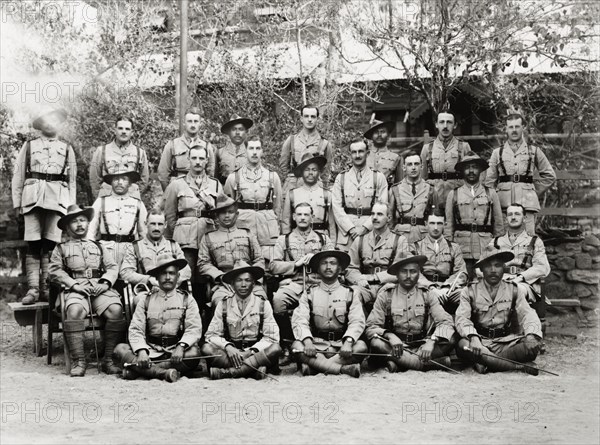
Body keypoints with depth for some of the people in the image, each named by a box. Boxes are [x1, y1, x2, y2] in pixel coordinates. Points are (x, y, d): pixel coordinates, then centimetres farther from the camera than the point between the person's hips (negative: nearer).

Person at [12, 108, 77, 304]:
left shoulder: (67, 149, 20)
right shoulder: (29, 146, 16)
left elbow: (72, 180, 18)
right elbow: (18, 176, 14)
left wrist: (71, 205, 9)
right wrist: (17, 202, 5)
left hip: (58, 199, 1)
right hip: (33, 198, -1)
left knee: (51, 246, -5)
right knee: (33, 246, -7)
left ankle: (46, 288, -1)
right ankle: (32, 289, -7)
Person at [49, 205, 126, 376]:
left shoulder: (98, 246, 27)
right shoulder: (61, 248, 19)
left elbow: (112, 267, 18)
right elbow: (55, 271, 7)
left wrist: (105, 282, -3)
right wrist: (74, 285, -8)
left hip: (100, 289, 2)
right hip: (75, 290, -2)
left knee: (116, 309, -28)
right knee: (74, 310, -35)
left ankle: (108, 359, -21)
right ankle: (78, 361, -30)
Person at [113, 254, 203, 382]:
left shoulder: (187, 300, 9)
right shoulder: (146, 300, 12)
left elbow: (194, 329, -3)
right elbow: (135, 330, 2)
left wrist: (181, 346, -24)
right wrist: (142, 351, -19)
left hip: (175, 353, -1)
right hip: (150, 351, 1)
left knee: (193, 353, -33)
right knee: (120, 349, -22)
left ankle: (140, 370, -26)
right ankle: (163, 373, -33)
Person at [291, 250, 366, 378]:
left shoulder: (349, 293, 8)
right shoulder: (309, 293, 9)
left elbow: (357, 322, -4)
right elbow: (299, 321, -4)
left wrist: (348, 342, -24)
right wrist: (307, 341, -24)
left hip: (341, 344, 0)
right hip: (316, 344, 0)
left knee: (361, 346, -29)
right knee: (296, 346, -30)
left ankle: (313, 366, -30)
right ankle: (344, 368, -34)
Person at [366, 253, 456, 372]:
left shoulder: (428, 294, 6)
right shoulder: (385, 295, 3)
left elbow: (446, 322, -4)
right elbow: (371, 327, -3)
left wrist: (431, 341, -25)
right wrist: (389, 335, -25)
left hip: (421, 346, 1)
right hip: (393, 345, -1)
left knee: (450, 340, -24)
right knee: (376, 343, -32)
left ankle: (398, 363, -26)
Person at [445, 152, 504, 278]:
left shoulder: (491, 193, 12)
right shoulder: (453, 194, 11)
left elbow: (498, 224, 12)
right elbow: (449, 225, 10)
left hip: (486, 249, 0)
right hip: (461, 249, 0)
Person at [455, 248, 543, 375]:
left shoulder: (514, 290, 11)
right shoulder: (470, 291, 5)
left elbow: (527, 314, 1)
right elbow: (462, 318, -7)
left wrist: (532, 334, -23)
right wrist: (473, 337, -30)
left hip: (506, 342, 2)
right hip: (480, 341, -1)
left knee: (533, 345, -28)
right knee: (463, 345, -36)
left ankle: (485, 362, -24)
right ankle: (518, 367, -28)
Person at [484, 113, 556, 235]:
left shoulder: (534, 151, 10)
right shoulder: (497, 152, 12)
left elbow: (549, 175, 18)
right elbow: (490, 181, 12)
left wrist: (535, 192, 10)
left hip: (527, 205, 0)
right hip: (503, 205, 1)